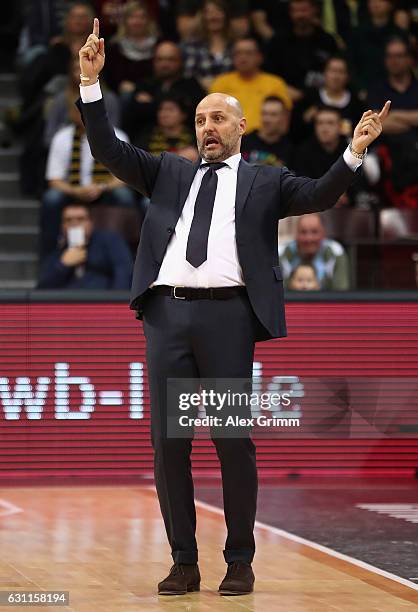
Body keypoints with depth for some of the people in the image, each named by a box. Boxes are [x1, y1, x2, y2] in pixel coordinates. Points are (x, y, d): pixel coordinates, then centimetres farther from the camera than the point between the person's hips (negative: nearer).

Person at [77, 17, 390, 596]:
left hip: (228, 314, -3)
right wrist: (91, 82, 4)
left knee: (234, 440, -1)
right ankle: (184, 562, 10)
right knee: (167, 441, 2)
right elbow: (108, 150, 14)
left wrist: (354, 151, -16)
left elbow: (319, 195, 0)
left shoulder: (265, 181, 14)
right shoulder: (169, 173, 21)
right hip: (167, 313, 3)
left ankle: (240, 562, 9)